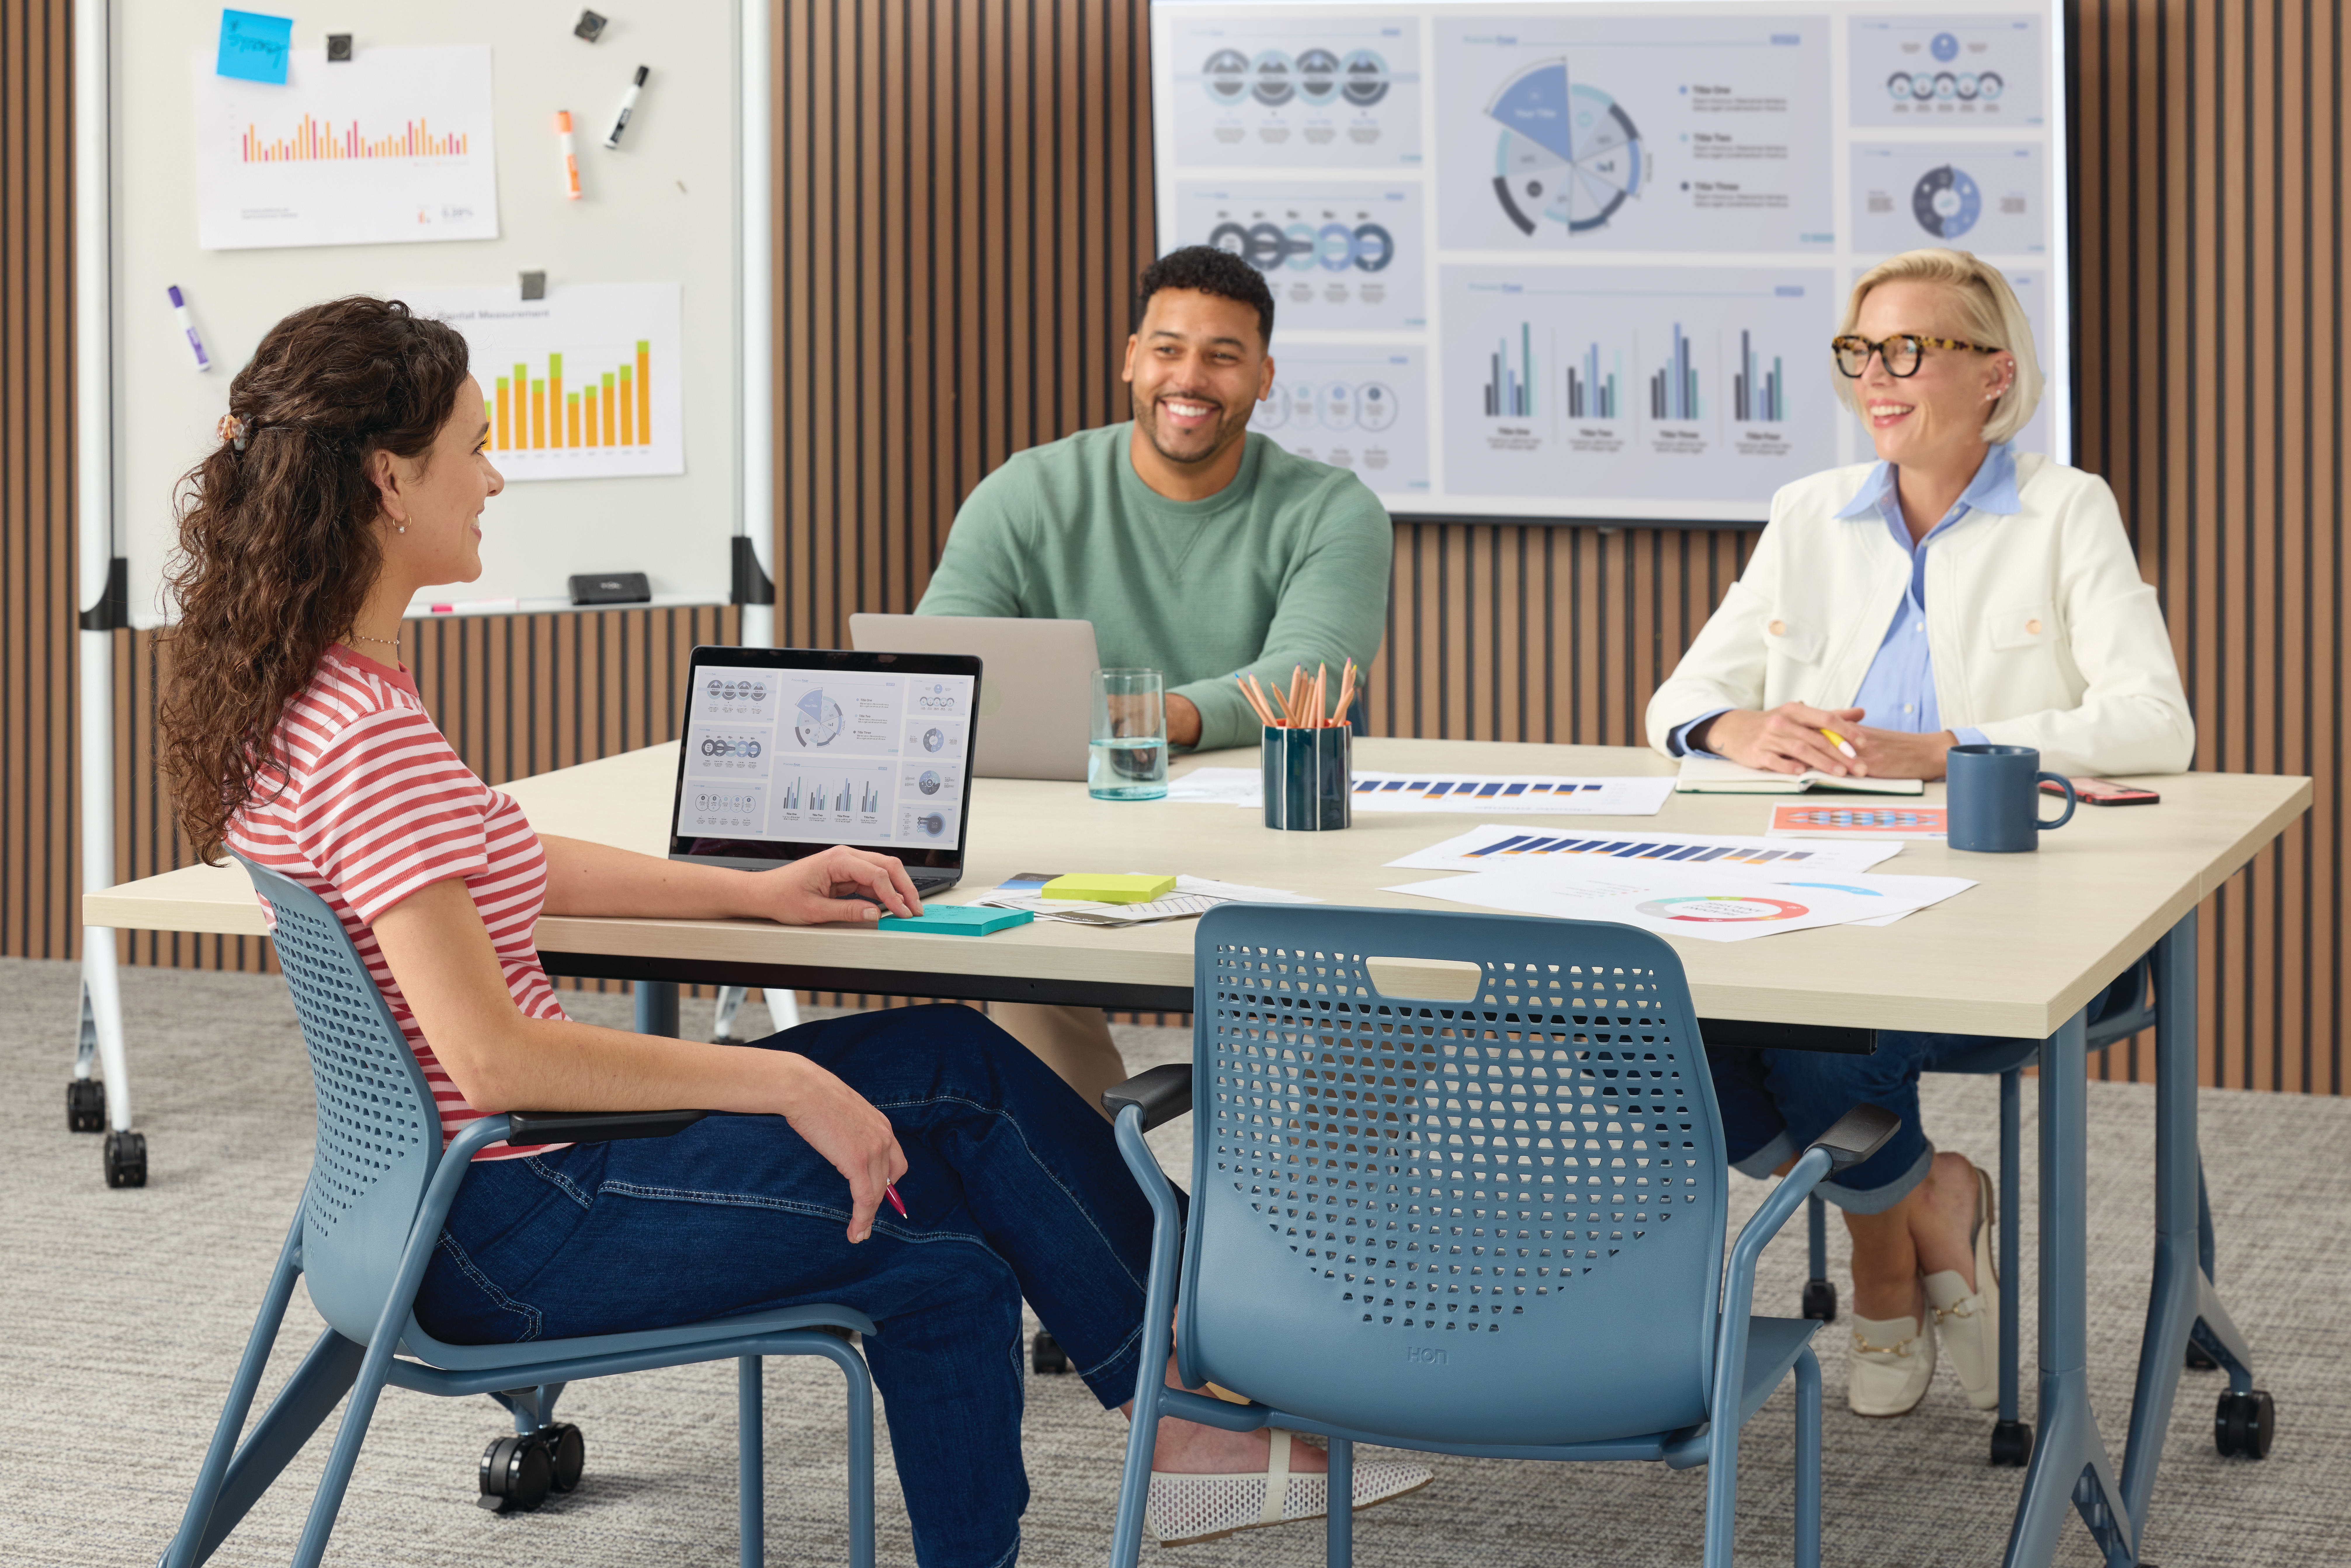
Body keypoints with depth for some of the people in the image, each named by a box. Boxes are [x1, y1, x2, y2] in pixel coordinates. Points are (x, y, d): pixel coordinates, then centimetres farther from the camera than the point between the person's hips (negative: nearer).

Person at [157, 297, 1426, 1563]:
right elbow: (492, 1054, -29)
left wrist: (756, 894, 16)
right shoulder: (369, 740, -26)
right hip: (509, 1232, -10)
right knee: (959, 1077, 3)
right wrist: (784, 1082, -22)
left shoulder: (291, 692, 6)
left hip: (438, 1190, 10)